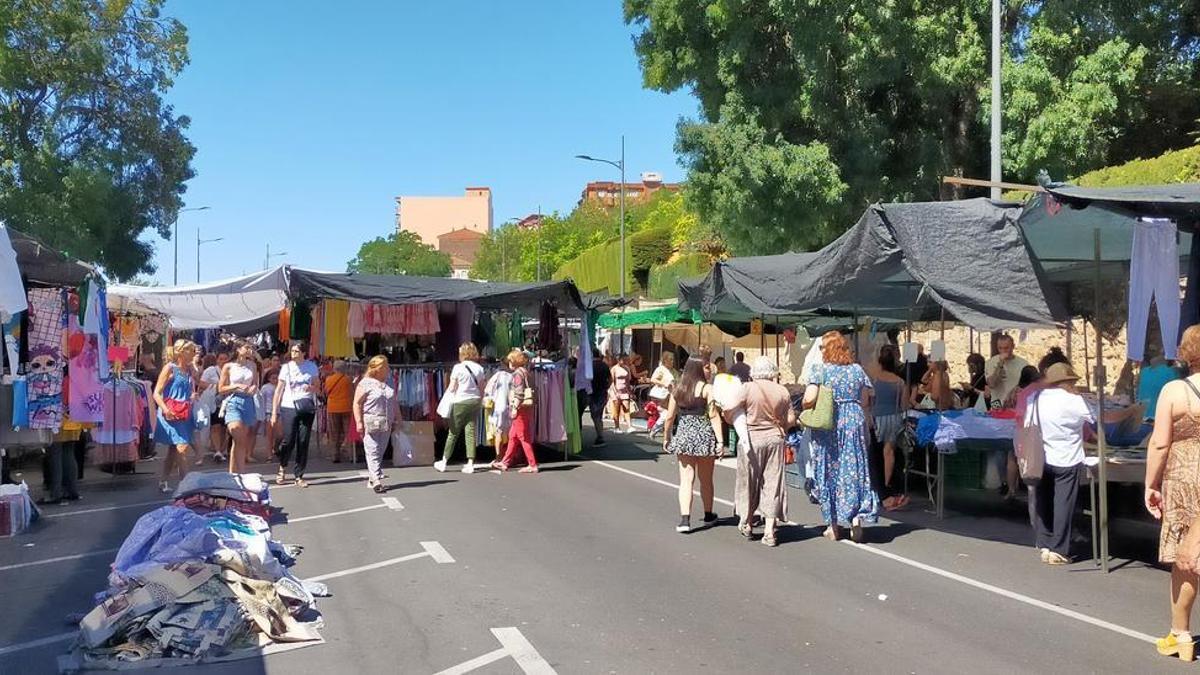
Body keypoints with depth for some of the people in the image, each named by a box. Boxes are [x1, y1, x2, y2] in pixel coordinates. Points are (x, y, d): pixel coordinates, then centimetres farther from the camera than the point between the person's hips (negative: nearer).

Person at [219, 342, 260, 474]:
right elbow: (221, 389, 4)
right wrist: (236, 386, -10)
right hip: (233, 401, -4)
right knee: (240, 439, -19)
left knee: (242, 441, 3)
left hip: (248, 402, 4)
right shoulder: (228, 367, 3)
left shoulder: (252, 366, 13)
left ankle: (233, 473, 10)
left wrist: (254, 388, -3)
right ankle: (240, 472, -11)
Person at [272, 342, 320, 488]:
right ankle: (282, 467, 20)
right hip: (289, 406, -1)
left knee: (303, 442, -3)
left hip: (307, 408, 1)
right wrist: (274, 412, 2)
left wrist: (310, 388, -11)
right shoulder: (286, 367, 6)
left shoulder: (312, 367, 8)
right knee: (288, 441, -8)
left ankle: (299, 476, 5)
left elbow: (318, 389, 13)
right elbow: (279, 390, 7)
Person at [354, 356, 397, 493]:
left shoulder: (389, 384, 16)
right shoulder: (365, 383, -3)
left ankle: (371, 479, 15)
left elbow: (394, 404, 21)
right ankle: (377, 481, -15)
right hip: (370, 424, -6)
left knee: (380, 453, 7)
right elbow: (357, 404, -6)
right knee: (373, 452, -9)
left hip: (385, 425, 6)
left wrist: (394, 422, 17)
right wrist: (359, 422, -13)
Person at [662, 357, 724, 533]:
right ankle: (708, 514, 33)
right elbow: (714, 416, -12)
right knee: (706, 479, 15)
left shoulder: (677, 389, 2)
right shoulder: (707, 388, -8)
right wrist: (720, 441, -12)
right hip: (704, 436, -2)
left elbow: (670, 417, 2)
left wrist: (666, 438, 14)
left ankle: (685, 519, -10)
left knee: (686, 480, 2)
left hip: (682, 437, 2)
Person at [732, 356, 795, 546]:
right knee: (772, 483, 6)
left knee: (749, 482, 14)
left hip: (752, 438, -2)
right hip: (775, 439, 2)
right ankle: (769, 531, 4)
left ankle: (747, 522, 27)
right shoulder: (782, 391, -1)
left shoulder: (748, 388, -9)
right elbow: (791, 420, 2)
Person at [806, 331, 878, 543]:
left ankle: (834, 526, 12)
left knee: (829, 471, 7)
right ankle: (857, 515, -7)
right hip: (854, 422, 3)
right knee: (854, 469, 9)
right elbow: (865, 402, 7)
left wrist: (806, 408, 3)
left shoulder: (822, 371, -8)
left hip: (828, 424, -3)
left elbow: (808, 400, -18)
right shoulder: (858, 370, 4)